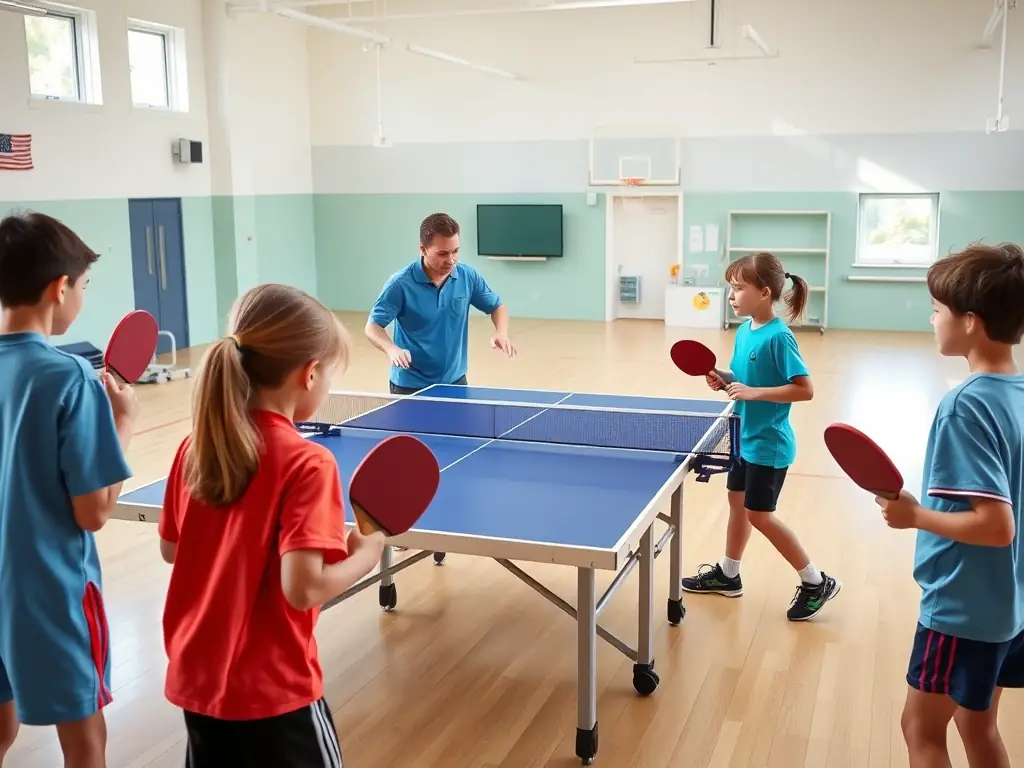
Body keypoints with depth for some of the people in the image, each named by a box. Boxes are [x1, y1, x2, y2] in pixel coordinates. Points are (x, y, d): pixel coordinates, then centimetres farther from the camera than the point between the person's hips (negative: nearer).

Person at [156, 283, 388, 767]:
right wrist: (366, 554, -11)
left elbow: (171, 550, 7)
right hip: (270, 689, -6)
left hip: (193, 677, 6)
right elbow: (303, 587, -27)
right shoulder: (306, 463, -22)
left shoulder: (195, 447, -3)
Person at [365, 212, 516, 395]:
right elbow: (373, 327, -14)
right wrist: (391, 349, -35)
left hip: (455, 381, 4)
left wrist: (501, 333, -15)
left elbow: (496, 306, 6)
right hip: (411, 386, -4)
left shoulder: (468, 276, -7)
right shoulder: (400, 284, -17)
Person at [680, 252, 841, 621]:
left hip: (768, 443, -8)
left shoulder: (778, 337, -23)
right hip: (746, 438, 9)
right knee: (737, 501, 18)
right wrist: (723, 380, -6)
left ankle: (816, 582, 15)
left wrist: (754, 392, -27)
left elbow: (805, 388, -23)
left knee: (759, 514, 1)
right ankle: (728, 574, 35)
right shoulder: (744, 331, 2)